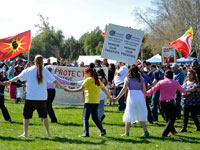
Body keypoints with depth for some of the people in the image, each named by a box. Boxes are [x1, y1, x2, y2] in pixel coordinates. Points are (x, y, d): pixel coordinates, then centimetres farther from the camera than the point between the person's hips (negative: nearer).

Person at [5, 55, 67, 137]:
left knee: (26, 115, 8)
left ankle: (25, 133, 6)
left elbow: (18, 77, 7)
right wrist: (63, 87, 13)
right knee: (44, 116, 14)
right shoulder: (45, 71, 0)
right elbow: (55, 81, 2)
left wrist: (9, 81, 24)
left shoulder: (28, 70, -2)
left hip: (30, 97, -2)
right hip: (42, 98, 2)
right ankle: (48, 133, 12)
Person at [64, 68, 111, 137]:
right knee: (95, 117, 16)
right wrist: (109, 97, 27)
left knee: (85, 118, 0)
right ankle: (103, 131, 9)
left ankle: (86, 133, -6)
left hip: (89, 101, -7)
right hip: (96, 102, 7)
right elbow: (104, 89, 16)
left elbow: (80, 89, -13)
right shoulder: (97, 80, 12)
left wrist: (70, 90, -7)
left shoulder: (88, 80, -8)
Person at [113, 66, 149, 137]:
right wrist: (144, 99, 19)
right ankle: (145, 131, 6)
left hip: (131, 97, -2)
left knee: (128, 116, 6)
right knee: (141, 116, 13)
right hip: (140, 97, 2)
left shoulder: (128, 79, 3)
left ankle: (127, 133, 5)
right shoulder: (141, 79, 9)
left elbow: (124, 89, -7)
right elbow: (144, 90, 6)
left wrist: (117, 98, -8)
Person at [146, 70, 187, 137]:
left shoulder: (160, 82, 3)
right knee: (172, 119, 5)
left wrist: (146, 93, 12)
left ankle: (173, 131, 35)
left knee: (168, 117, 22)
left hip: (162, 102, 3)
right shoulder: (175, 83, 3)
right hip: (170, 102, -3)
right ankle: (164, 133, -6)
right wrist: (186, 92, 43)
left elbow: (153, 90, -1)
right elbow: (181, 89, 21)